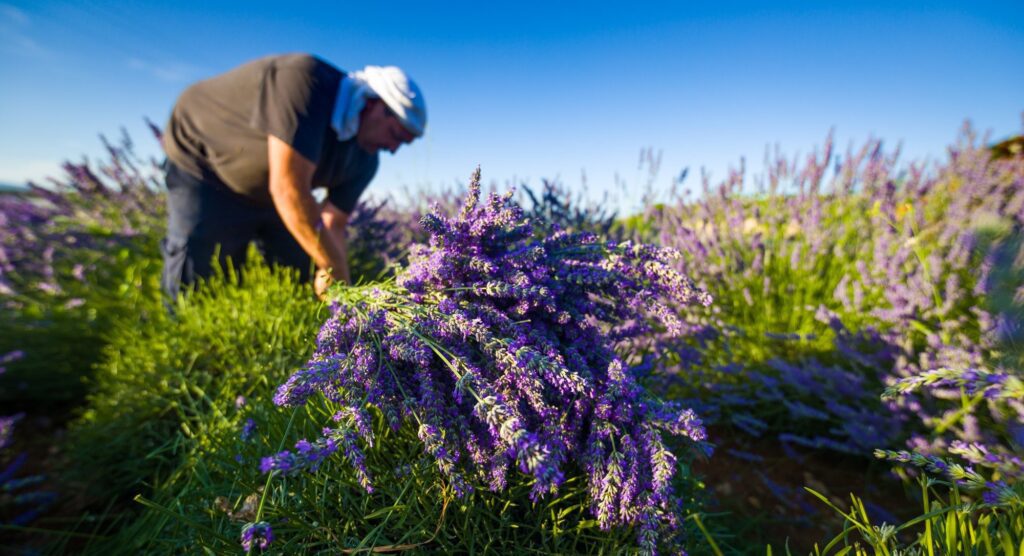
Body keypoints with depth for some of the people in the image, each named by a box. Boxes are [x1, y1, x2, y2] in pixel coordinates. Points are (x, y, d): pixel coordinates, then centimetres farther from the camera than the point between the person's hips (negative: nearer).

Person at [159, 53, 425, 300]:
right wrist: (337, 273, -37)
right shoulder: (307, 81, -34)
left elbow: (332, 228, -10)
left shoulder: (364, 159, -12)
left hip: (269, 195, 6)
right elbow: (289, 189, -41)